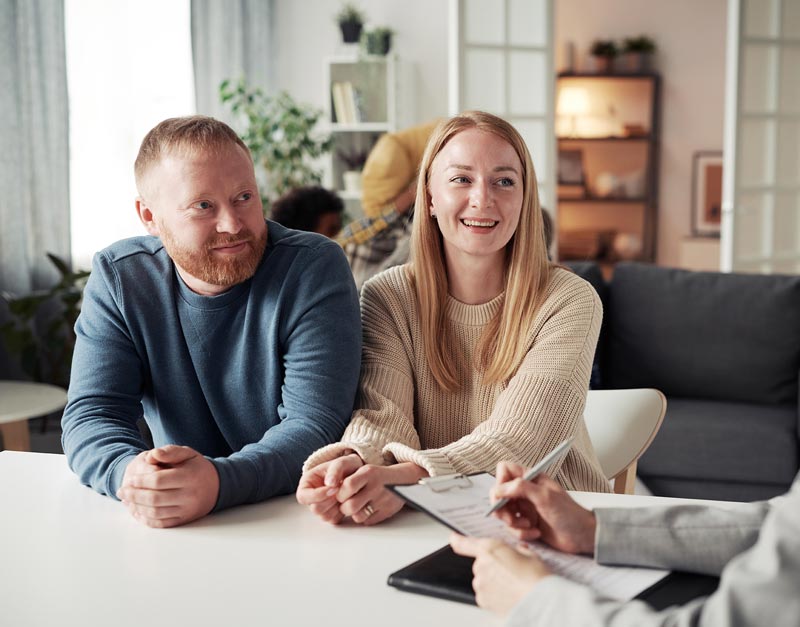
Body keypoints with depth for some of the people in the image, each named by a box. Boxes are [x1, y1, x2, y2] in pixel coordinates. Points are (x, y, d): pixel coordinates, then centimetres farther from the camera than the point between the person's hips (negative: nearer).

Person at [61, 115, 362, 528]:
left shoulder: (314, 267, -11)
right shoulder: (117, 278, -1)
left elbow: (315, 425, -18)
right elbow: (91, 415, -6)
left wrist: (219, 482, -36)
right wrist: (128, 473, -29)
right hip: (172, 527, 4)